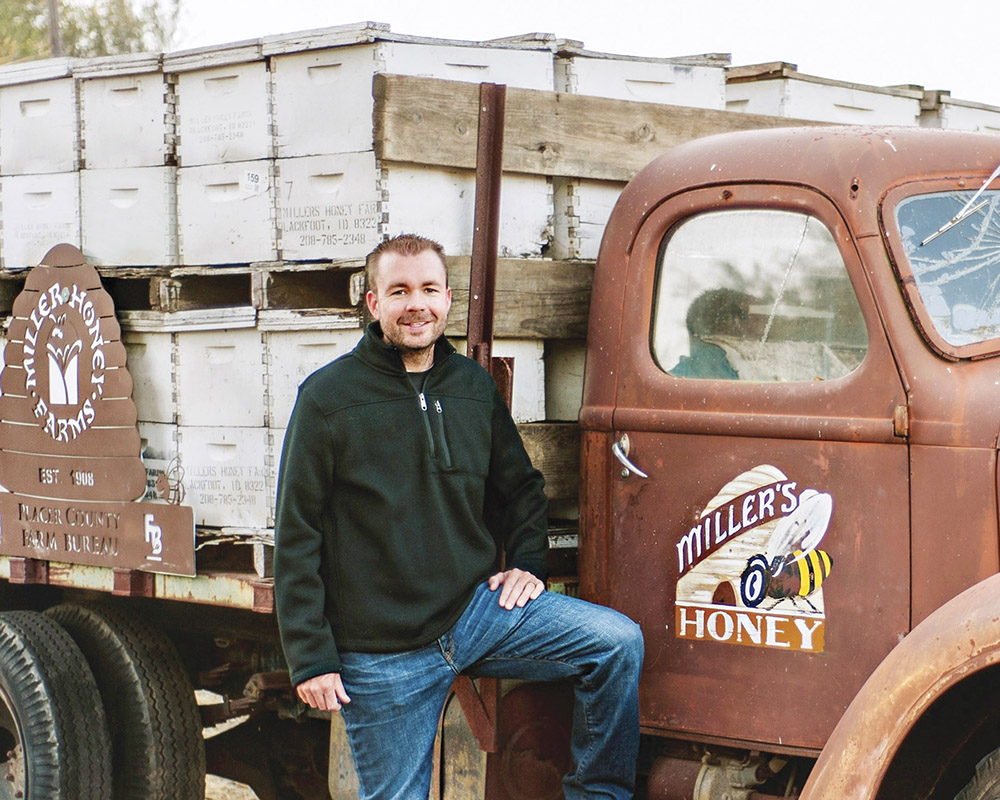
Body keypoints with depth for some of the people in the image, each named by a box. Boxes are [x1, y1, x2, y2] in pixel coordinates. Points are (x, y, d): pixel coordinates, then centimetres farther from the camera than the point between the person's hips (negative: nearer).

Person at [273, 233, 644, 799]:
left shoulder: (474, 385, 9)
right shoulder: (329, 397, -6)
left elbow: (521, 486, 24)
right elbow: (298, 537, -6)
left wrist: (527, 564, 7)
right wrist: (311, 660, -9)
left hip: (480, 606, 4)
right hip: (383, 654, -3)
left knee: (619, 643, -13)